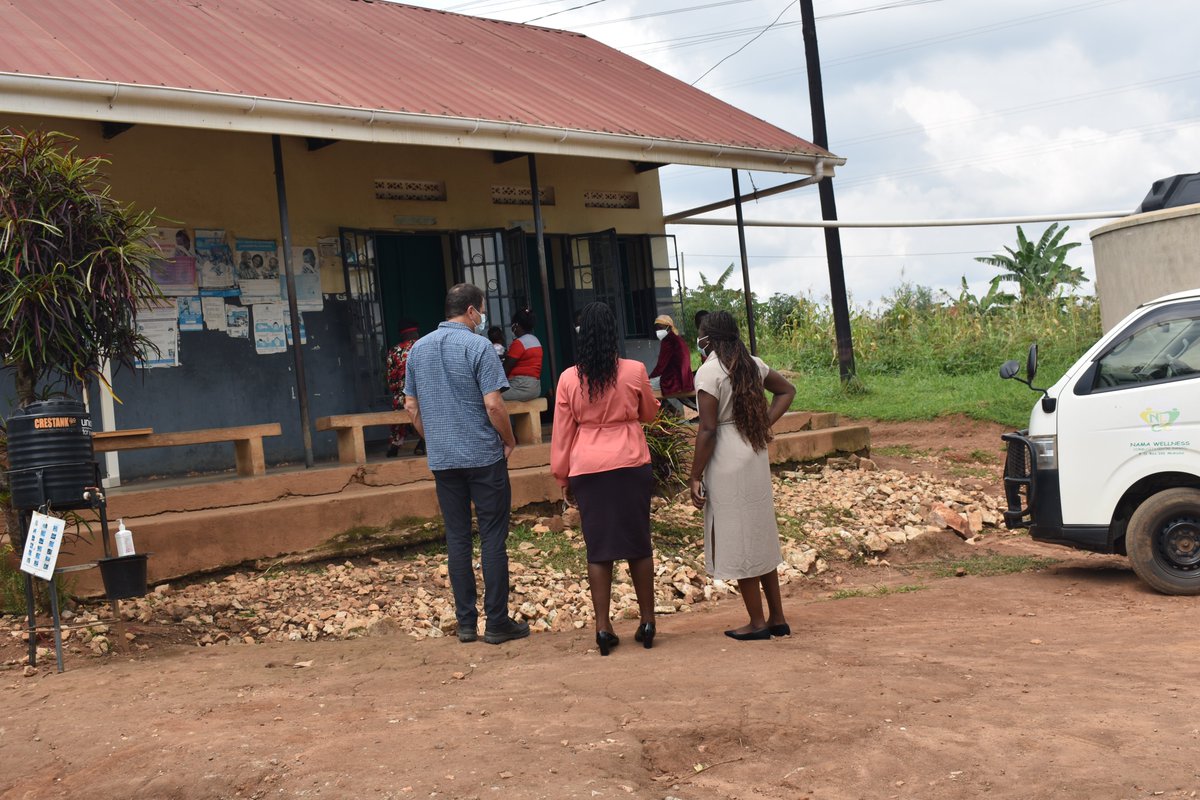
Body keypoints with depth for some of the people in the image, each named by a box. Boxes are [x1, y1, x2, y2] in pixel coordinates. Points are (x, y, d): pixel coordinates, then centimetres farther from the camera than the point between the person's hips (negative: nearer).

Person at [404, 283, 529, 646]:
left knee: (457, 538, 10)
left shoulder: (418, 349, 8)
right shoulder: (477, 346, -11)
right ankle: (497, 622, 4)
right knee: (493, 538, 1)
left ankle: (465, 622, 14)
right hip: (484, 455, -5)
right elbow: (493, 404, -17)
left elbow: (411, 405, 14)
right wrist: (509, 440, -2)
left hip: (442, 459, 5)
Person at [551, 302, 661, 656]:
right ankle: (647, 621, 15)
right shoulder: (634, 371, -5)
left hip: (587, 470, 1)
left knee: (598, 548, 7)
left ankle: (603, 627, 7)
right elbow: (649, 413, 11)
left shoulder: (569, 379, -3)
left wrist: (563, 477, 11)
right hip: (630, 466, -1)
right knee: (638, 544, 10)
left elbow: (562, 432, 2)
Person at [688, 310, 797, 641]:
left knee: (737, 541, 2)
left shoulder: (708, 371, -15)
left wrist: (695, 476, -12)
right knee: (761, 536, 15)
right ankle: (777, 618, 21)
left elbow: (707, 429, -18)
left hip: (727, 462, -8)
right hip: (756, 456, 8)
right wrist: (765, 423, 12)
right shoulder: (752, 364, 7)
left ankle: (757, 622, 9)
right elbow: (787, 390, 20)